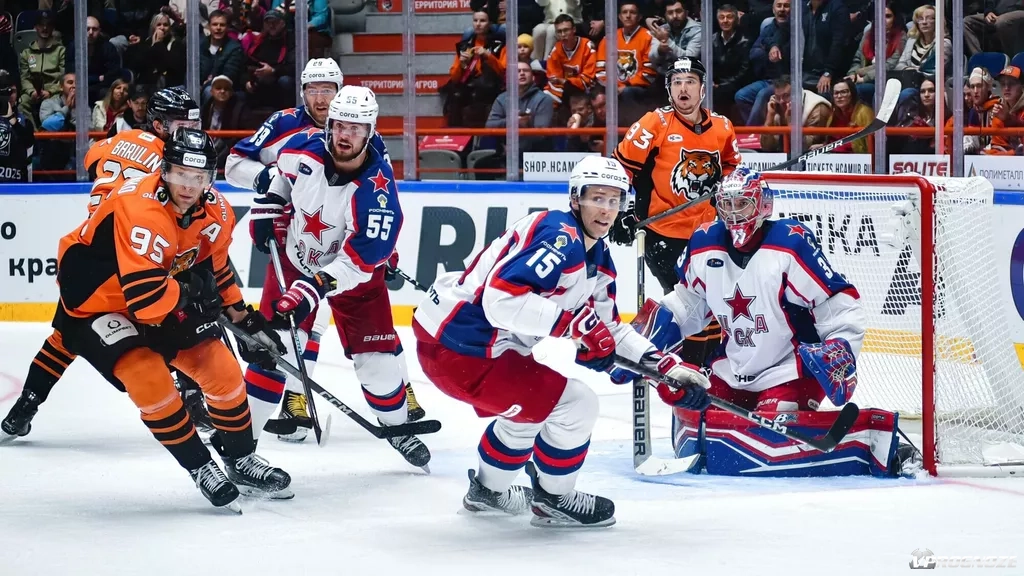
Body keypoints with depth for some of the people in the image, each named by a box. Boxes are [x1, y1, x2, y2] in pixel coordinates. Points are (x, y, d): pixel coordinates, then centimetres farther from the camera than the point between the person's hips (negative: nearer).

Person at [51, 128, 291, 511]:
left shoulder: (215, 212, -9)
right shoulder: (140, 210, -36)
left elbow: (215, 269, 11)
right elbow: (146, 295, -39)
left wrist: (245, 320, 9)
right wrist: (191, 298, -23)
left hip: (166, 297, 7)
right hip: (95, 298, -7)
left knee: (221, 369, 1)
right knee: (149, 377, -24)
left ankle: (242, 463, 21)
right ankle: (201, 470, -7)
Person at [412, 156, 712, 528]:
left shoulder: (598, 259, 14)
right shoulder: (560, 238, -19)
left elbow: (608, 331, 19)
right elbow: (501, 298, -30)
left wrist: (667, 367, 9)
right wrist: (571, 321, -30)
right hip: (459, 347, -11)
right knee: (575, 405, -7)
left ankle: (488, 490, 49)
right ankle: (554, 499, 15)